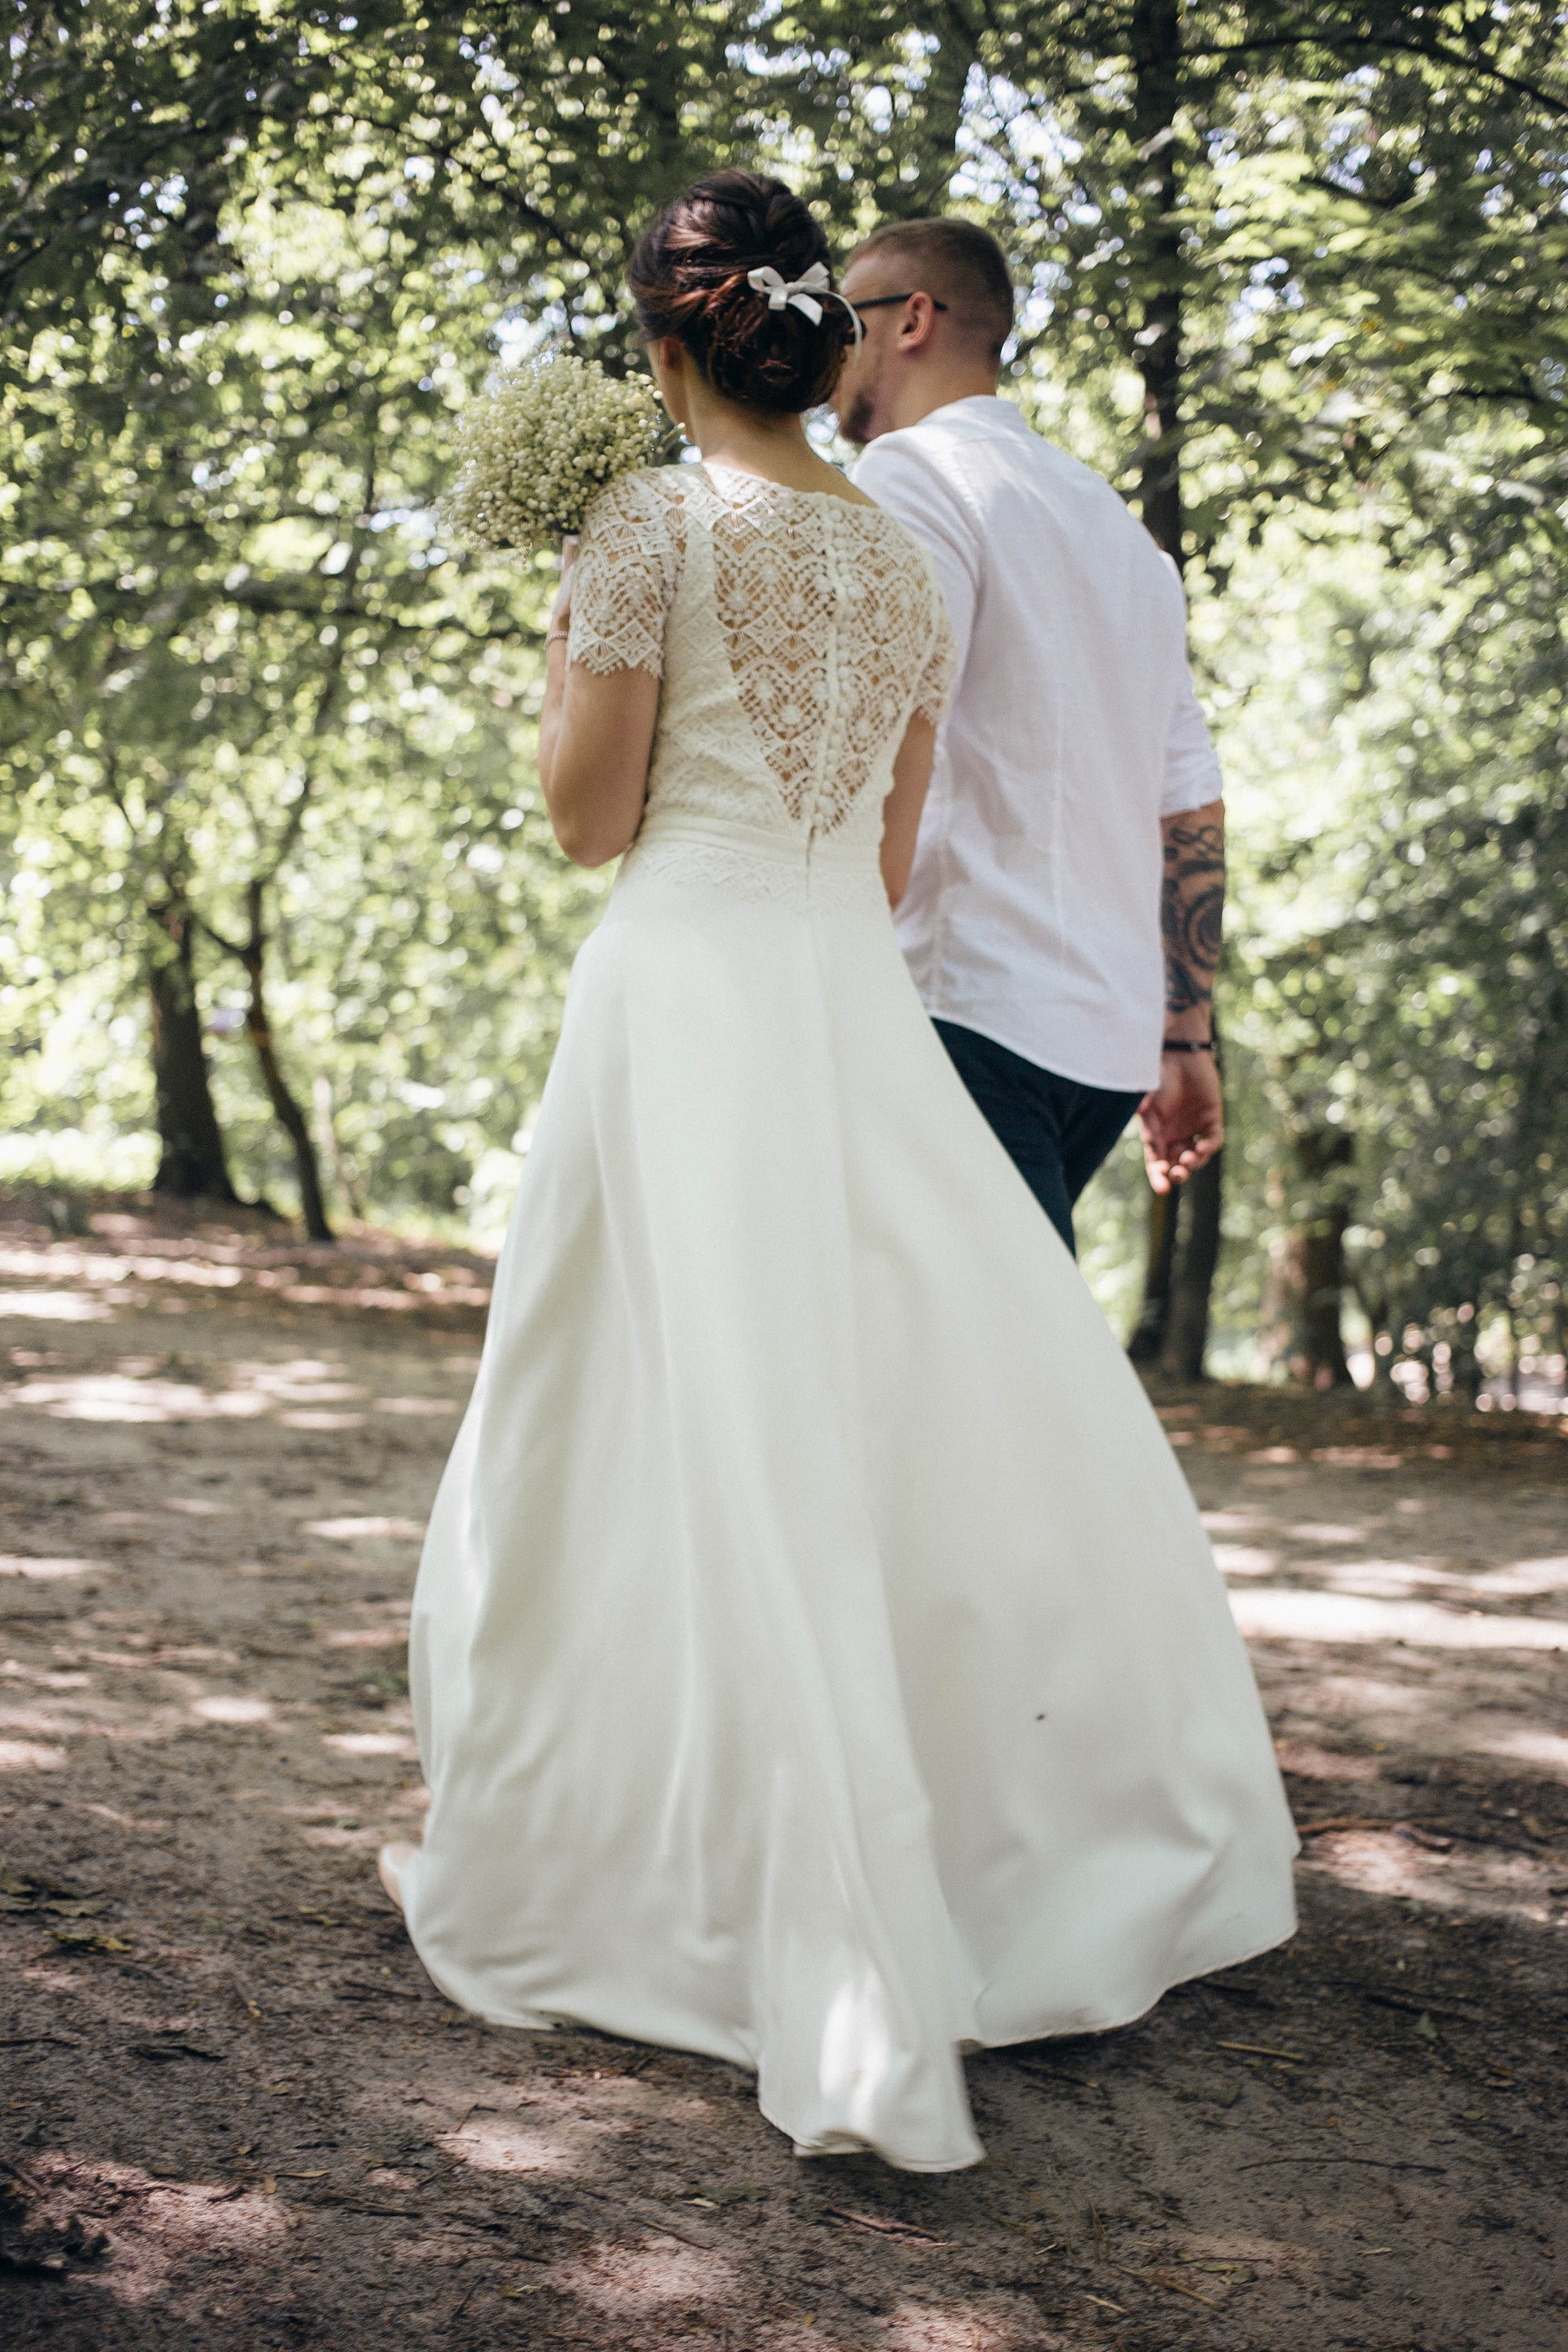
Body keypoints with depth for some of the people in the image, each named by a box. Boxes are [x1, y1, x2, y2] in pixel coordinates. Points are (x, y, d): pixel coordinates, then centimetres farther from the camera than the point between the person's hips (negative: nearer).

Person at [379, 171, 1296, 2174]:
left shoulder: (653, 523, -6)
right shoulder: (902, 563, 12)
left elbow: (590, 816, -4)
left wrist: (556, 654, 11)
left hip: (690, 987, -5)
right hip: (853, 1001, 5)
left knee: (695, 1445, -2)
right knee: (960, 1420, 9)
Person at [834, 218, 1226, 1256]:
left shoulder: (911, 478, -3)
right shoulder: (1115, 519, 23)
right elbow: (1192, 808, 21)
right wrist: (1187, 1039, 23)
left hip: (966, 1014, -9)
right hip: (1111, 1036, 9)